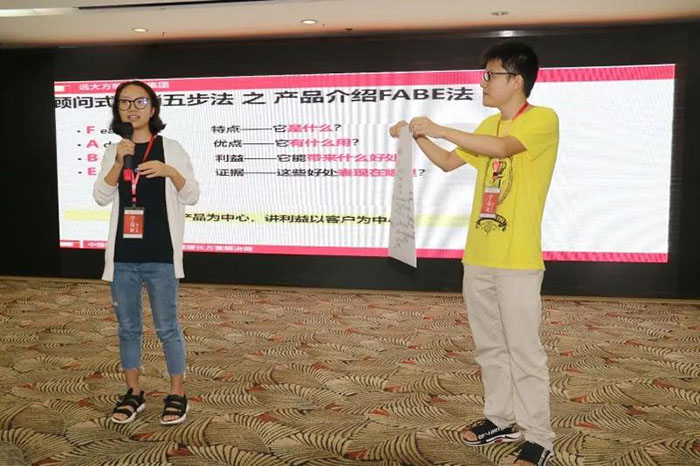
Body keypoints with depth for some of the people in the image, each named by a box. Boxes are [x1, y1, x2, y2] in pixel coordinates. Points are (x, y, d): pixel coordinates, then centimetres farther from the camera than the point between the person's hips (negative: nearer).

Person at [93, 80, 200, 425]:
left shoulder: (170, 148, 0)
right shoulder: (112, 153, 9)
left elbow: (192, 197, -3)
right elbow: (101, 198, -1)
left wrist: (169, 171, -20)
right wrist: (119, 162, -14)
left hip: (160, 256, -3)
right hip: (122, 257, 4)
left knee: (167, 328, 4)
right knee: (128, 328, 12)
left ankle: (177, 394, 18)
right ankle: (133, 393, 27)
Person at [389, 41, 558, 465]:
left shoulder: (543, 119, -8)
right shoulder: (489, 126, 16)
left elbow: (501, 148, -25)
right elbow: (449, 162, 22)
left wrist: (438, 129, -19)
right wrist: (417, 136, 8)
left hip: (518, 259, -7)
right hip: (478, 256, 8)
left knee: (524, 349, -1)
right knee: (489, 345, 15)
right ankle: (501, 419, 29)